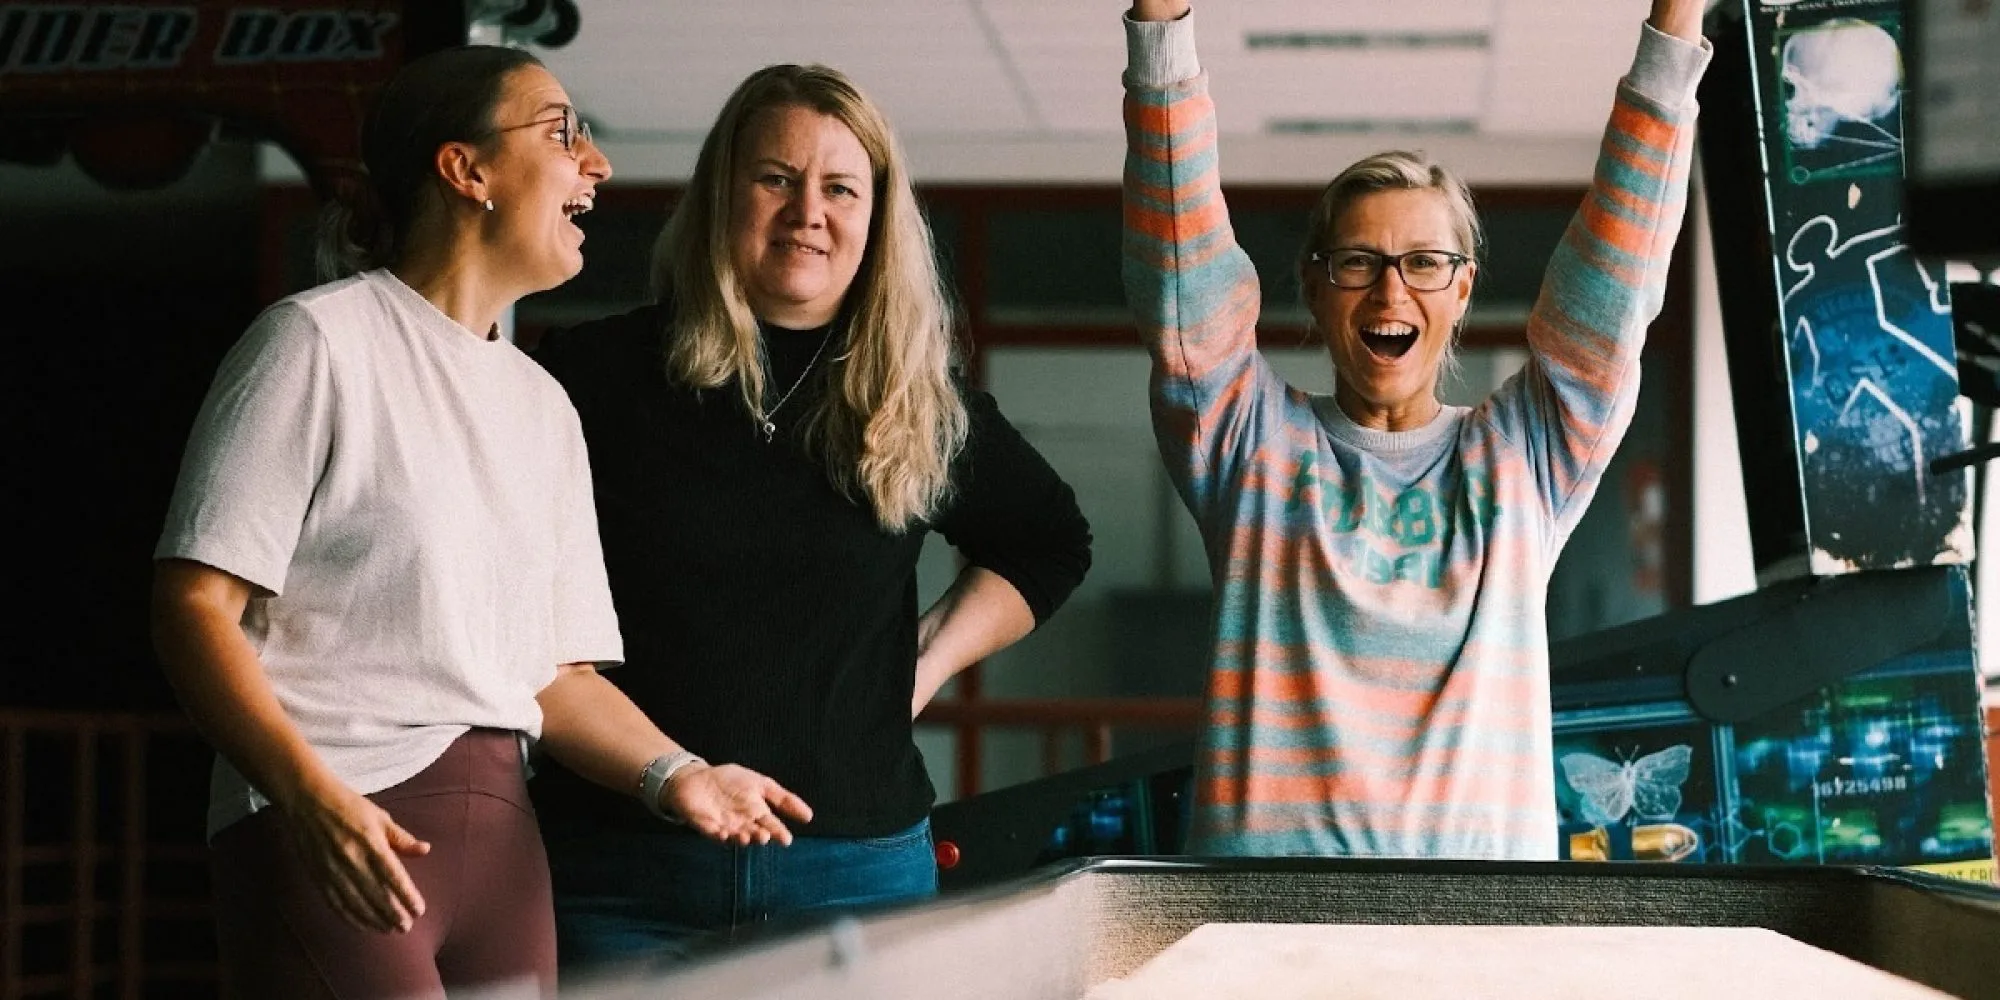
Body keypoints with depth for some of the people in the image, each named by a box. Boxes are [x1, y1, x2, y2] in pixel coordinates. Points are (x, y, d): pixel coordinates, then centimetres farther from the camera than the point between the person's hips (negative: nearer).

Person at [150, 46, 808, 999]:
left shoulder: (542, 404, 19)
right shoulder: (321, 339, -3)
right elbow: (196, 607, -10)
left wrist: (675, 773, -1)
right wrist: (311, 796, -23)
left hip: (501, 830, 7)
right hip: (336, 827, -7)